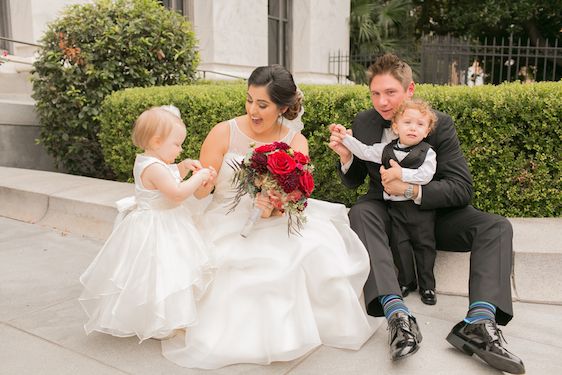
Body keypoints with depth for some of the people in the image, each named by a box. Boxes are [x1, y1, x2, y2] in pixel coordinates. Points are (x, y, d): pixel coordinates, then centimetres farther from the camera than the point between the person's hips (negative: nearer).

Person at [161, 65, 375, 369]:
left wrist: (274, 208, -28)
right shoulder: (224, 133, -6)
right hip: (228, 227, -1)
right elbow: (201, 189, -6)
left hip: (275, 224, 2)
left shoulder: (296, 141, 0)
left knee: (315, 248, -23)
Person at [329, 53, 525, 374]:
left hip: (433, 212, 0)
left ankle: (479, 323, -37)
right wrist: (346, 156, -17)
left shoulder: (440, 123, -11)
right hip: (386, 212, 0)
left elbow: (463, 188, -16)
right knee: (359, 212, -33)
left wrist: (412, 190, -31)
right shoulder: (363, 123, -4)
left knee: (497, 227, -21)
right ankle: (398, 316, -45)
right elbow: (353, 181, 5)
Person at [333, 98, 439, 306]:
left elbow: (425, 175, -21)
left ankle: (427, 286, 21)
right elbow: (364, 152, 5)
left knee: (424, 245, 6)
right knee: (399, 245, 9)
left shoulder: (427, 153, -8)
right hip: (395, 207, 3)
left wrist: (400, 173, -26)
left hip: (421, 207, -3)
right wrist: (345, 137, 0)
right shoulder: (386, 149, 3)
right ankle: (406, 281, 26)